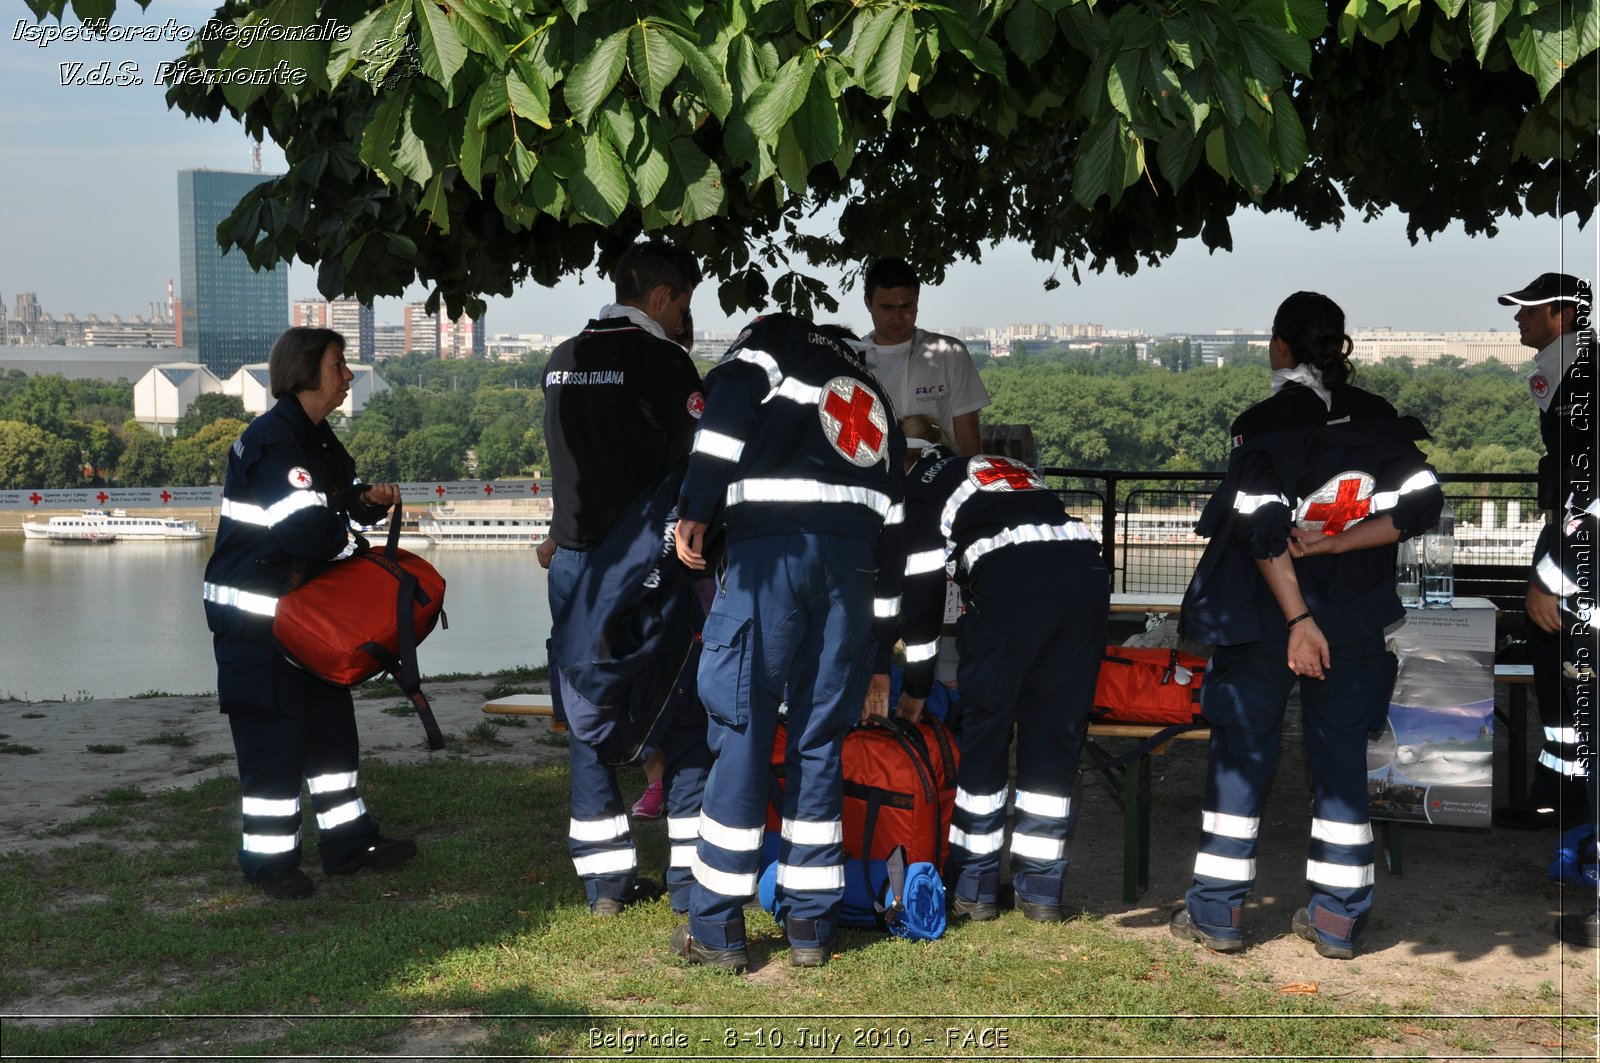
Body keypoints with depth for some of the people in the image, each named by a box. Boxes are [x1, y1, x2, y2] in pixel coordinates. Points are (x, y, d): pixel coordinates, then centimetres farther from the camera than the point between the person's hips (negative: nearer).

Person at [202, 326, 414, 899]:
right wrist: (351, 543, -13)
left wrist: (370, 498, -1)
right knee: (275, 734, -4)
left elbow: (343, 494, 22)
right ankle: (268, 858, 7)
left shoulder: (317, 437, 11)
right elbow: (306, 529, -31)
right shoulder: (273, 442, -21)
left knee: (331, 720, 14)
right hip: (253, 615, -10)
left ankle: (349, 840, 23)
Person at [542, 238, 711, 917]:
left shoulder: (562, 363, 13)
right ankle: (691, 878, 4)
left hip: (576, 561, 6)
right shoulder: (662, 360, -9)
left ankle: (605, 880, 12)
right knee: (686, 714, 3)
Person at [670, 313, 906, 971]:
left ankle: (717, 929, 3)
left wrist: (695, 511, -7)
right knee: (820, 739, 11)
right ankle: (811, 927, 14)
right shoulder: (871, 394, 31)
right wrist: (877, 651, 27)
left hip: (769, 549, -5)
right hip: (853, 563, 5)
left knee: (741, 730, -1)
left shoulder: (777, 337, 17)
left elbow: (728, 407, -6)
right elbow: (892, 517, 26)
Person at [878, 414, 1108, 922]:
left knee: (985, 732, 9)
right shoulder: (1014, 467, 37)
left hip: (1009, 579, -5)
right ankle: (1041, 889, 15)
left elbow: (922, 588, 14)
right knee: (1056, 736, 12)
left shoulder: (920, 485, 20)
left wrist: (916, 687, 21)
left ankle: (973, 884, 13)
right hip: (1086, 569, 5)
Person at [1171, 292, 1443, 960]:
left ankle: (1218, 912, 9)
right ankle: (1338, 918, 12)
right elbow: (1421, 504, -5)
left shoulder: (1261, 424, -9)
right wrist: (1333, 543, -8)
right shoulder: (1380, 420, 3)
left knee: (1241, 754, 6)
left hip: (1264, 614, -3)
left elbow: (1265, 528, -17)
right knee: (1342, 760, 10)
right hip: (1357, 621, 3)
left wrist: (1298, 619, -16)